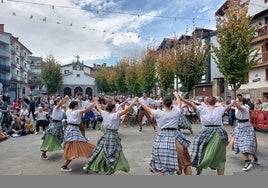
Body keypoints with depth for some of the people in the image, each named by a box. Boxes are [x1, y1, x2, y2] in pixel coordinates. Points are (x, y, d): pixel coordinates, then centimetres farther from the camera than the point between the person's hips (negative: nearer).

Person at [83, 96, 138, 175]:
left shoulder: (105, 113, 1)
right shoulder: (116, 114, -13)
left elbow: (99, 108, 20)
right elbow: (127, 109, -18)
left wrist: (96, 100, 38)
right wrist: (135, 100, -12)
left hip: (106, 135, 6)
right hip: (113, 135, -6)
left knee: (99, 151, 17)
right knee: (114, 153, 0)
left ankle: (88, 165, 28)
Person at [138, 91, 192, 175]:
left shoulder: (159, 113, -4)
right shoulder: (176, 112, 0)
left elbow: (147, 108, 8)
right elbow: (179, 104, 21)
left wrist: (139, 101, 23)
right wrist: (177, 95, 40)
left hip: (162, 137, -1)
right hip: (175, 136, 1)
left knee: (161, 162, 7)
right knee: (183, 159, 16)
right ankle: (188, 173, 23)